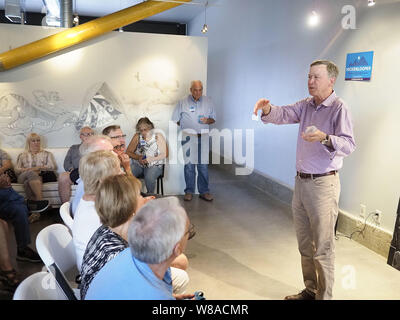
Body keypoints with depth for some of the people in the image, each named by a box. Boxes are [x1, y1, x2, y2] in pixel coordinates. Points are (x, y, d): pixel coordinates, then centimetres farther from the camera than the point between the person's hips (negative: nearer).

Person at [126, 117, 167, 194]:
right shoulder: (137, 137, 9)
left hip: (154, 165, -3)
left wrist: (151, 159, -17)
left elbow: (164, 154, -4)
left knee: (149, 177, -36)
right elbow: (128, 152, 9)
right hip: (138, 165, 3)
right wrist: (138, 157, -10)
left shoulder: (158, 137, 1)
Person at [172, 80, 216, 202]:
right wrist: (186, 125, 0)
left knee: (203, 165, 1)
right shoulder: (182, 102, 4)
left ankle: (204, 191, 10)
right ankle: (189, 191, 11)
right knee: (189, 164, 1)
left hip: (203, 137, 1)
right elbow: (175, 120, 7)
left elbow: (213, 118, 13)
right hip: (188, 136, -1)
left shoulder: (208, 101, 10)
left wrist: (207, 120, -7)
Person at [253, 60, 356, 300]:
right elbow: (283, 115, -1)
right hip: (301, 181, 7)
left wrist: (325, 138, -39)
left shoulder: (339, 108, -10)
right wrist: (268, 109, -22)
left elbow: (349, 144, -21)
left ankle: (324, 296, 16)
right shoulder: (306, 106, 11)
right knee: (304, 244, 18)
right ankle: (310, 291, 34)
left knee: (323, 248, 1)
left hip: (323, 184, -7)